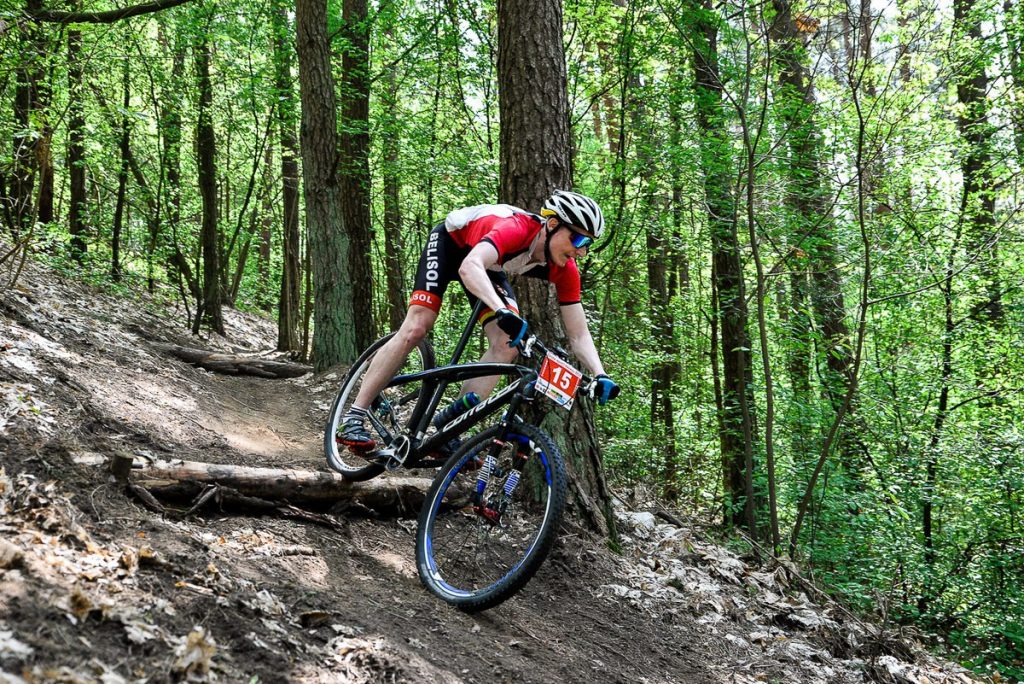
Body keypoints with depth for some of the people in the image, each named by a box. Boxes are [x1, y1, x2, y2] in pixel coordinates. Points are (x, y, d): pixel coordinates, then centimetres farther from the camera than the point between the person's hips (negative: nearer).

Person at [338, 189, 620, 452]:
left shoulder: (565, 269, -23)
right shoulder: (516, 229, -41)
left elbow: (579, 334, -21)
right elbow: (469, 267, -59)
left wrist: (600, 375, -37)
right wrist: (502, 311, -73)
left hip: (490, 265, 6)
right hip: (450, 242, -6)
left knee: (507, 345, -14)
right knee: (415, 329, -18)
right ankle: (353, 418, -11)